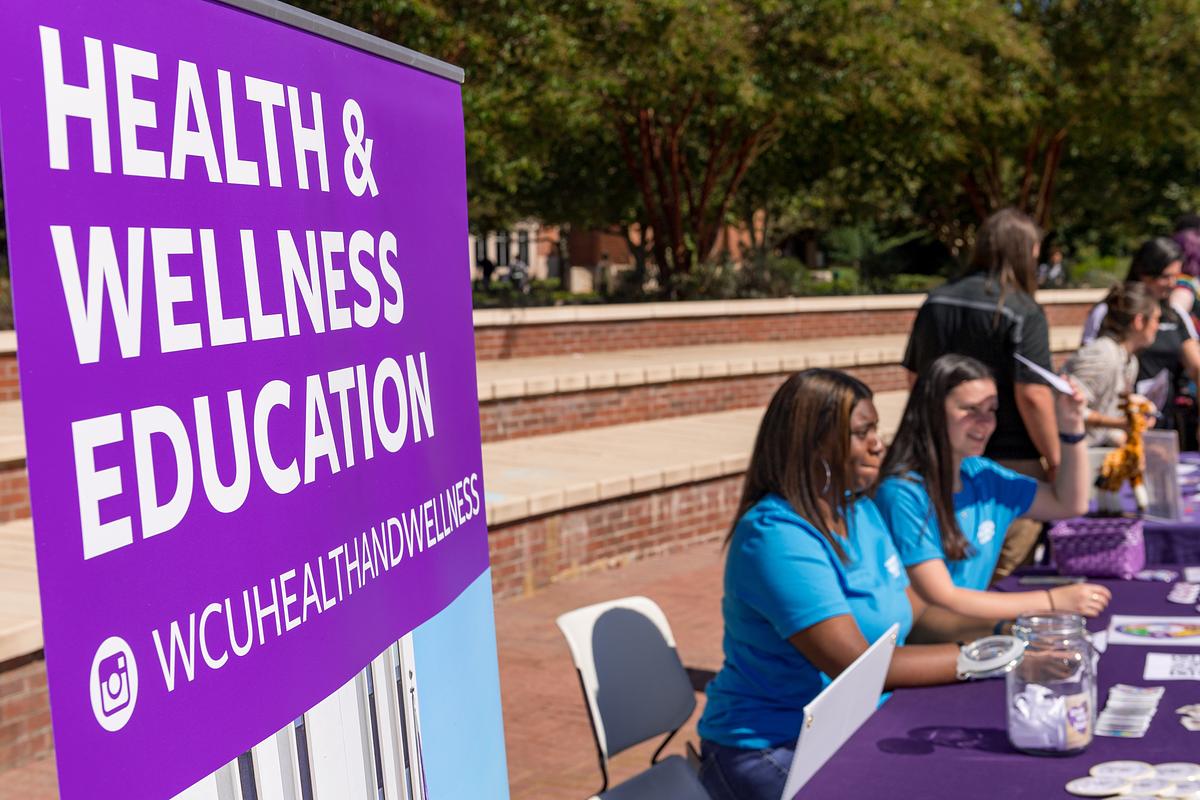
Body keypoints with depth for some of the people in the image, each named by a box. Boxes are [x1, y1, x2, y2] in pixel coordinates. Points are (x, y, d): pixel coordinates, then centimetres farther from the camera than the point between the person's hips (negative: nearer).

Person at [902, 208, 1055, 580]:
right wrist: (1054, 461, -7)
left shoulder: (935, 302, 7)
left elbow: (915, 377, 16)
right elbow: (1032, 396, -18)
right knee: (999, 573, 2)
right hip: (1011, 462, -6)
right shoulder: (1023, 312, -14)